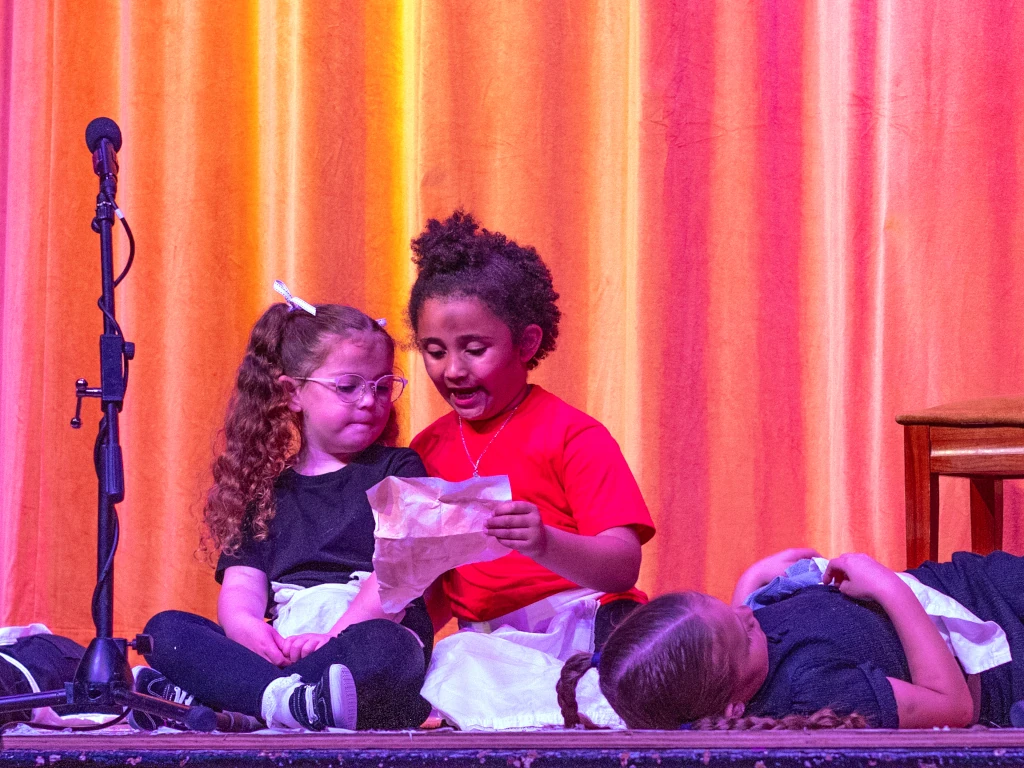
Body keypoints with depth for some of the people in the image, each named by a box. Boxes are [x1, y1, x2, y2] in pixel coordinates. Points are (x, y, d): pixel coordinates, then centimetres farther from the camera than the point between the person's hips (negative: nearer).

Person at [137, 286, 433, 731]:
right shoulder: (269, 490, 22)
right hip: (279, 652, 4)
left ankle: (206, 696, -40)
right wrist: (249, 631, -17)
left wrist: (334, 636, -20)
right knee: (165, 628, -17)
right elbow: (241, 584, 9)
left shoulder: (398, 470, 12)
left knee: (378, 646, -39)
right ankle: (294, 702, -42)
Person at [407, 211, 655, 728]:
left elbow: (622, 567, -12)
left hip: (581, 635, -4)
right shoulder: (429, 450, 16)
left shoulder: (571, 435, 0)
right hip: (486, 643, 4)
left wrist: (544, 545, -30)